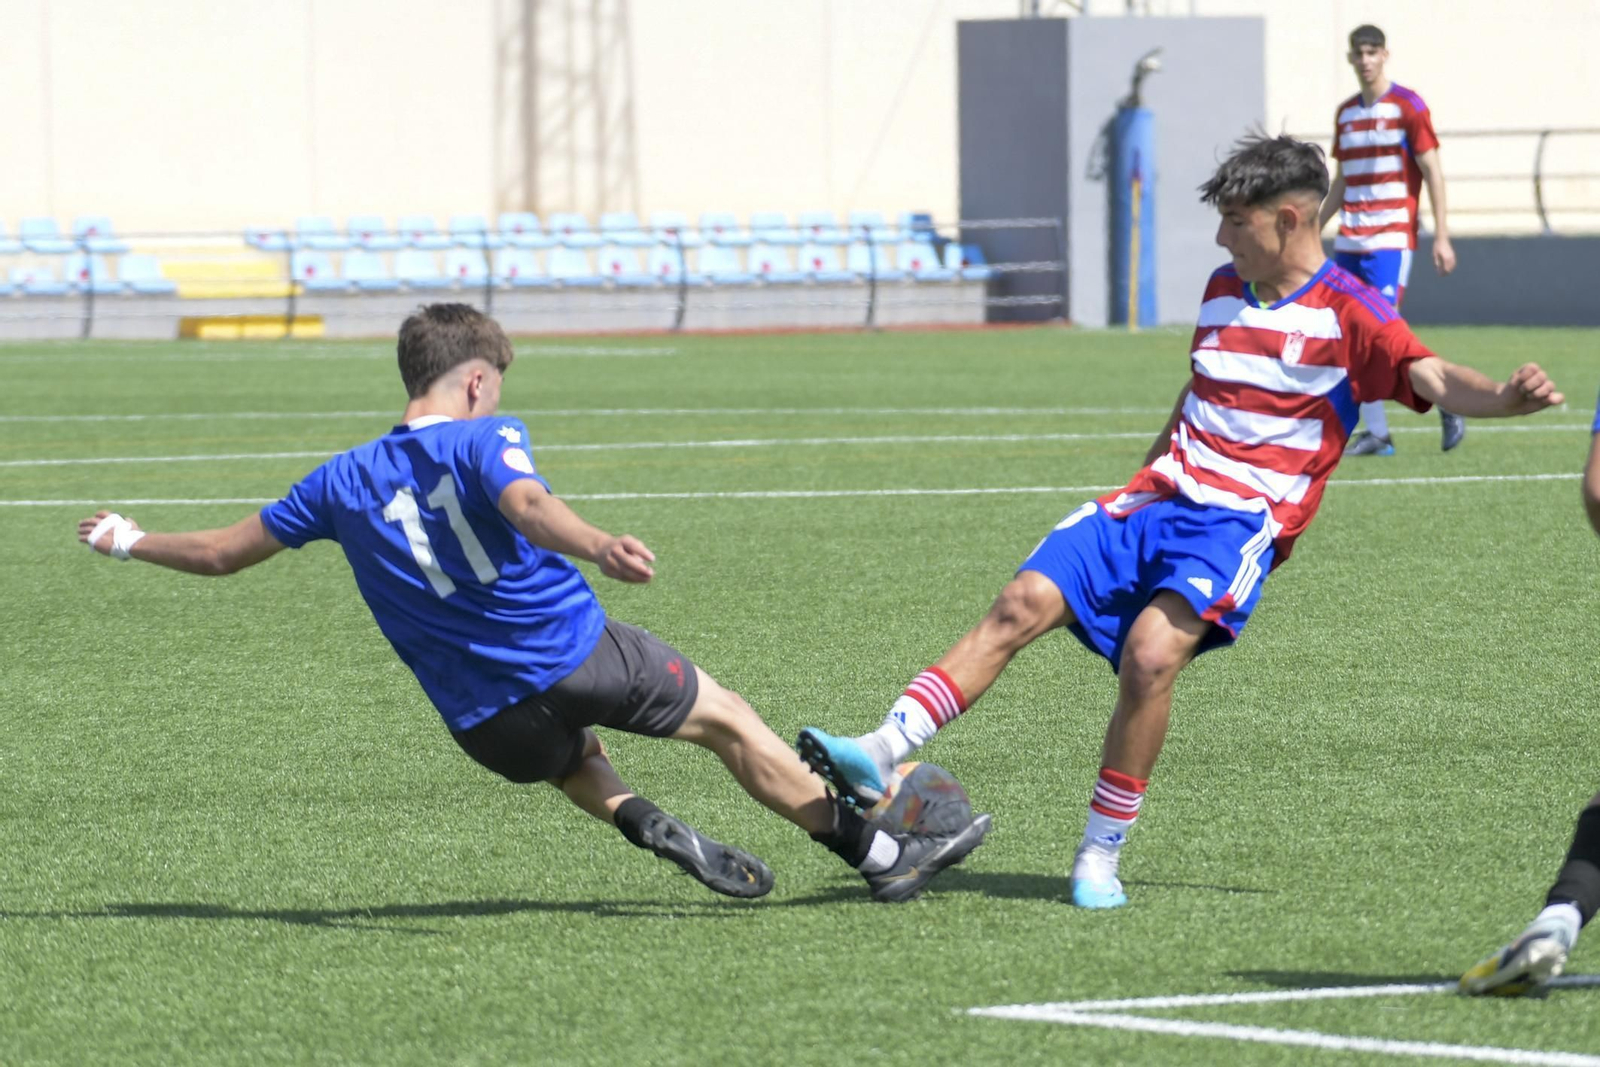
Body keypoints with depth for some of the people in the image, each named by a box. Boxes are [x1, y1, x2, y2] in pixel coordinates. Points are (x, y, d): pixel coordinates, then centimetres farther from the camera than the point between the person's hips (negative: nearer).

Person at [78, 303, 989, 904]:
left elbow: (222, 553, 15)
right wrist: (599, 547, -47)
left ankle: (648, 826, 8)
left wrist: (130, 543, 32)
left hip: (487, 721, 4)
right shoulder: (486, 437, -4)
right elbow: (527, 505, -28)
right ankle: (879, 854, 12)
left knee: (568, 756, 37)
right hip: (579, 656, -4)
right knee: (727, 718, 13)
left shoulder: (344, 482, 9)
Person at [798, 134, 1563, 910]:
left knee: (1152, 652, -28)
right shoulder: (1224, 291, 17)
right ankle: (884, 753, -14)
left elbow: (1430, 378, -20)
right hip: (1160, 499, 7)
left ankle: (1100, 858, -16)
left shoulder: (1346, 314, -6)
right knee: (1024, 603, -10)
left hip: (1240, 524, -7)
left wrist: (1503, 398, -40)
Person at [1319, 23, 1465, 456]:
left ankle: (1447, 405, 3)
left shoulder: (1407, 106, -5)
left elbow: (1432, 172, -6)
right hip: (1349, 241, 6)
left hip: (1391, 238, -6)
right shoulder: (1345, 113, 13)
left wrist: (1441, 237, -12)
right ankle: (1376, 433, 5)